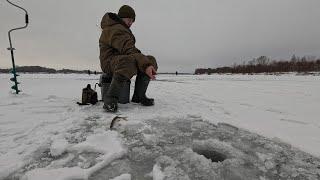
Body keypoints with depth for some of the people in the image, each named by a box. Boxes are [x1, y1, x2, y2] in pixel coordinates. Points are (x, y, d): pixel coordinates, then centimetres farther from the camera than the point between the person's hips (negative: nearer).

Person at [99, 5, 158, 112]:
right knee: (129, 62, -48)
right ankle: (110, 99, -30)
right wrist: (145, 65, -41)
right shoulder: (116, 31, -16)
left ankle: (138, 96, -7)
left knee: (151, 60, -6)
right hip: (110, 62, -11)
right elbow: (129, 50, -31)